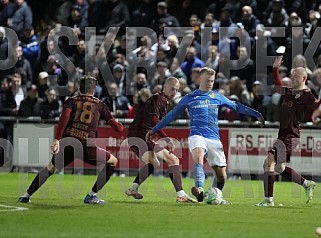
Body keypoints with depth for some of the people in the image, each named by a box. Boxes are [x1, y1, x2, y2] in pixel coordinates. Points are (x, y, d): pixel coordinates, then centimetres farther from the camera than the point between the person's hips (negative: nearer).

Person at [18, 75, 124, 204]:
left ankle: (27, 195, 22)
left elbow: (65, 116, -6)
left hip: (67, 143, 2)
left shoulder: (72, 101, 15)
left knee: (51, 167, 27)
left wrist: (57, 139, -13)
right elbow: (117, 128, 14)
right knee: (113, 162, 20)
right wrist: (119, 126, 39)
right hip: (87, 145, -2)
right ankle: (92, 195, 13)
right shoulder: (100, 105, 16)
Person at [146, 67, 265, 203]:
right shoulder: (189, 98, 8)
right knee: (198, 157, -37)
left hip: (214, 139, 3)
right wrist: (154, 130, 15)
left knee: (221, 175, -1)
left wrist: (256, 114, 21)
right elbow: (172, 115, 14)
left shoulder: (217, 97, 14)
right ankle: (199, 190, -52)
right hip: (197, 136, -3)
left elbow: (236, 106, 24)